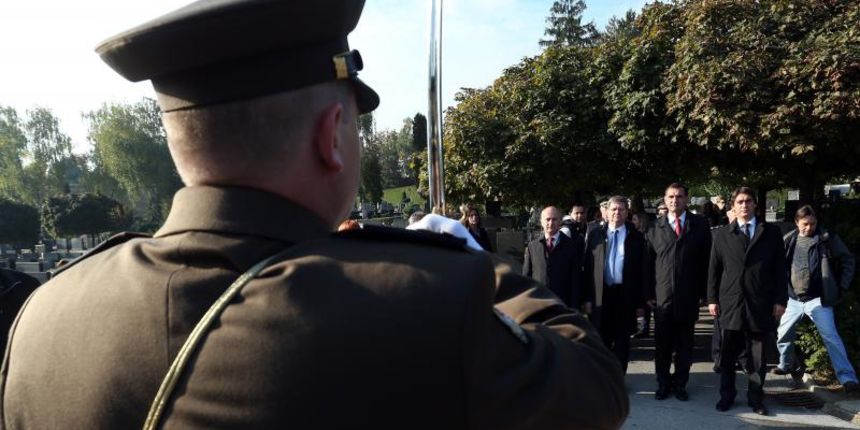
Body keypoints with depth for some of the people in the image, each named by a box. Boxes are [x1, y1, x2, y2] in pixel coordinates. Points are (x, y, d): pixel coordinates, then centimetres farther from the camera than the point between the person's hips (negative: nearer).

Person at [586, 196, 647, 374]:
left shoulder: (636, 237, 2)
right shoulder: (595, 235, 5)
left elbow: (642, 271, 1)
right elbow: (588, 267, 4)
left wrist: (641, 302, -3)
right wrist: (587, 298, -1)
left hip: (626, 296, -1)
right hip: (601, 295, 1)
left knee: (622, 341, 8)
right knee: (601, 340, 9)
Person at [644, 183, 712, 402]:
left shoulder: (700, 224, 3)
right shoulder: (655, 229, 5)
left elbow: (706, 259, 1)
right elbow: (649, 264, 4)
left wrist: (703, 291, -4)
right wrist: (649, 293, -2)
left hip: (688, 296, 0)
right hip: (662, 296, 0)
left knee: (685, 345, 10)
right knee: (662, 344, 8)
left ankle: (680, 384, 24)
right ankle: (663, 384, 22)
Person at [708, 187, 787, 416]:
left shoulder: (771, 232, 6)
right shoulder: (722, 235, 8)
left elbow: (779, 268, 3)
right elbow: (714, 269, 7)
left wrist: (780, 299, -2)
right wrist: (712, 298, 1)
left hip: (761, 303, 0)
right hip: (730, 303, 1)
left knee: (758, 357, 7)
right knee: (727, 355, 8)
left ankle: (756, 398, 20)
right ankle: (726, 395, 21)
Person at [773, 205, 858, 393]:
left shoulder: (827, 238, -6)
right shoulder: (788, 241, 3)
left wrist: (842, 285, -1)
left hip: (817, 299, -4)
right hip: (793, 299, 4)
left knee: (831, 337, -8)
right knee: (782, 335, 13)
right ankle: (787, 365, 36)